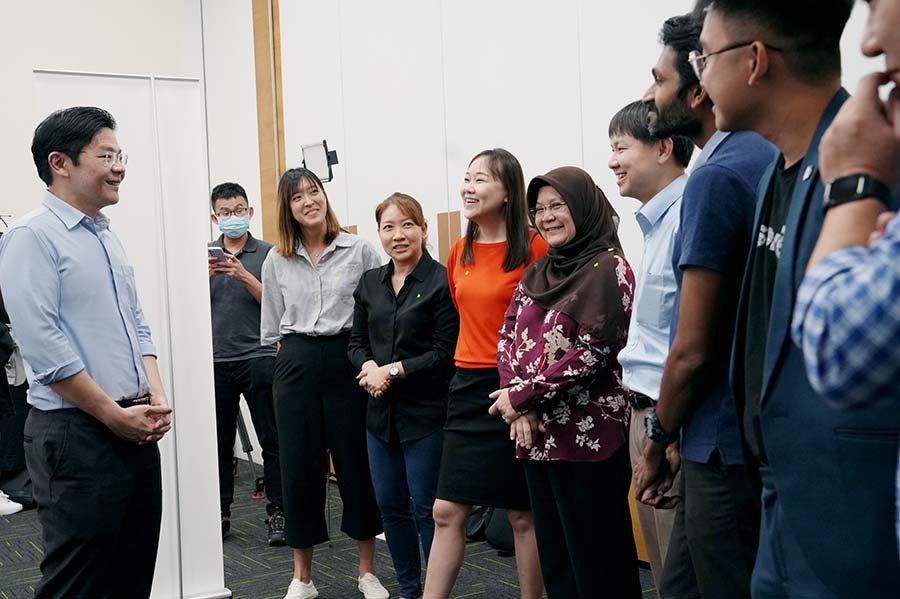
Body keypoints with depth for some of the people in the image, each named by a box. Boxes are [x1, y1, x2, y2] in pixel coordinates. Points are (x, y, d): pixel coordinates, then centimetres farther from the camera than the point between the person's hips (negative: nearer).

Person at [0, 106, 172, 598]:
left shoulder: (107, 237, 15)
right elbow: (45, 347, -17)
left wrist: (156, 397, 3)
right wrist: (115, 414, -14)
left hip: (137, 430, 8)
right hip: (77, 434, -8)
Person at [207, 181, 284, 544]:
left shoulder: (267, 253, 3)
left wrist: (244, 276, -16)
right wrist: (205, 277, -12)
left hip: (258, 358, -2)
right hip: (216, 360, 3)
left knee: (271, 440, -1)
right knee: (219, 442, 7)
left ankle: (277, 513, 5)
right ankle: (221, 513, 17)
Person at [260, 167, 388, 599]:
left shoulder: (359, 250, -2)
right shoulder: (276, 260, 6)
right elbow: (272, 327, 14)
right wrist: (296, 355, 10)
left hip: (347, 360, -2)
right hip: (295, 365, 2)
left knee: (355, 462, 4)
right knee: (299, 466, 6)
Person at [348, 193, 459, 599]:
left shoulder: (441, 282, -10)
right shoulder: (369, 283, 10)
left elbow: (445, 353, -13)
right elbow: (357, 341, 12)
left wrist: (393, 370, -15)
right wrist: (369, 366, -9)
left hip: (425, 413, -6)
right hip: (381, 412, 7)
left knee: (426, 507, 1)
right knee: (390, 505, 14)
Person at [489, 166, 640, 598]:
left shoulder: (608, 268, -8)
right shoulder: (536, 274, 14)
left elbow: (592, 352, -16)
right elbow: (508, 338, 9)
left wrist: (523, 396, -12)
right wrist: (521, 411, -7)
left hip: (589, 436, -7)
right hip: (538, 435, 7)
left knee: (598, 562, 1)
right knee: (553, 555, 15)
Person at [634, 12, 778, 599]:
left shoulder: (717, 177, -17)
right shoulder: (772, 160, 10)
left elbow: (692, 351, -18)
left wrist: (659, 441, -2)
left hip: (727, 445, -8)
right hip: (767, 433, 8)